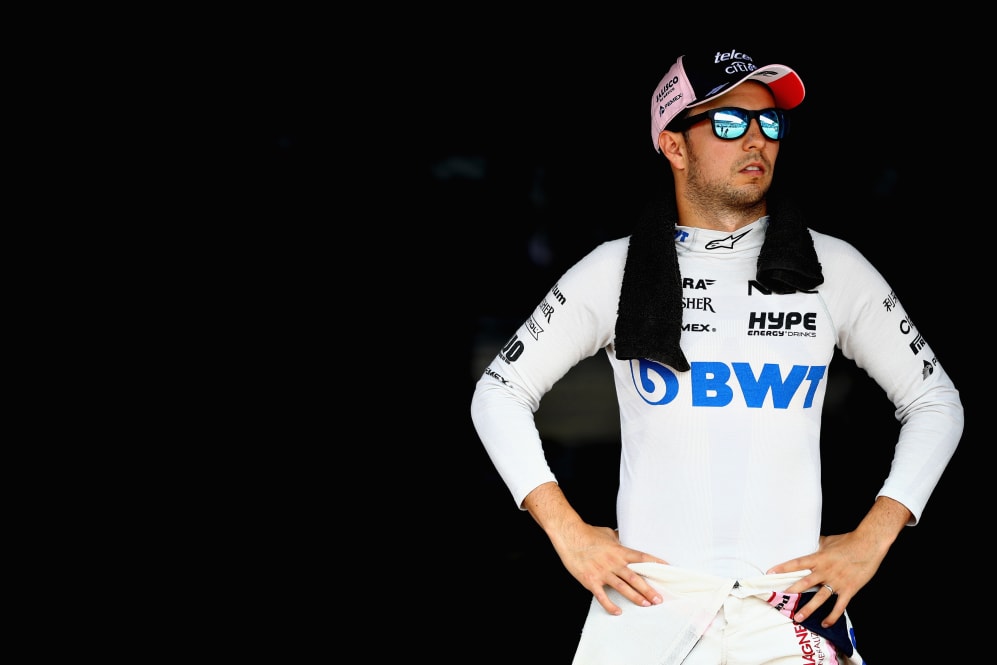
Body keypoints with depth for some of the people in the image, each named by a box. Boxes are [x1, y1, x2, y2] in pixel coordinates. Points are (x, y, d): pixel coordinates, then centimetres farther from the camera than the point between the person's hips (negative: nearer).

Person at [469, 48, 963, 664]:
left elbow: (936, 400, 11)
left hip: (791, 605, 1)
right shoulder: (615, 271, 3)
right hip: (646, 599, 0)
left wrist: (871, 540, 0)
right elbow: (500, 392, 8)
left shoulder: (833, 267, 5)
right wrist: (568, 533, -2)